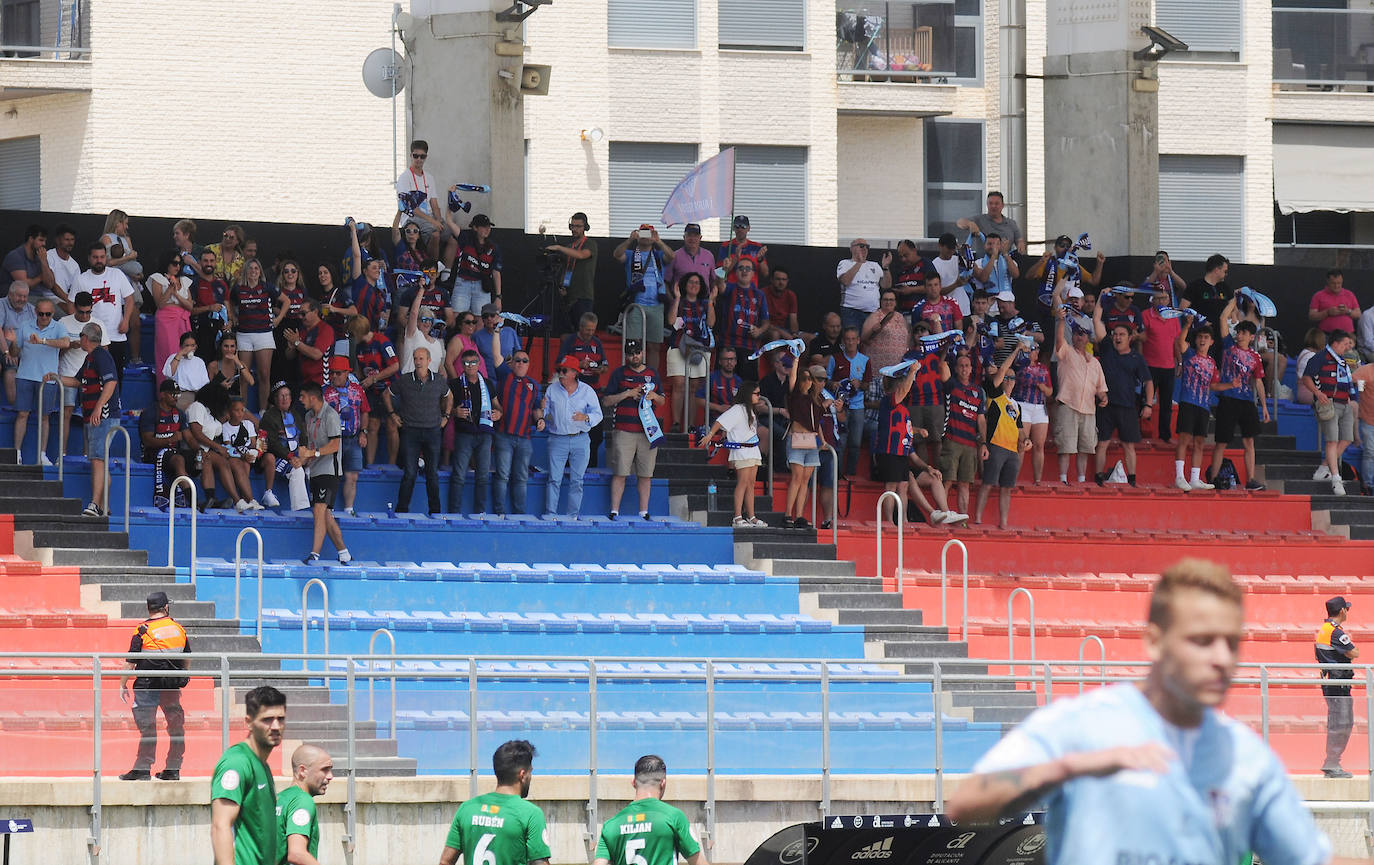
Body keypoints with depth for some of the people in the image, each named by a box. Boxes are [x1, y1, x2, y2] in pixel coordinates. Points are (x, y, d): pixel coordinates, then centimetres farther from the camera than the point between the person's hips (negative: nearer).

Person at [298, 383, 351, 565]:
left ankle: (315, 553, -21)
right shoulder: (309, 416, 15)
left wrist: (313, 453, -26)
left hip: (329, 470, -9)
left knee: (320, 510, -17)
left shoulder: (330, 416, -11)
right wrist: (301, 459, 4)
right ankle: (344, 553, 15)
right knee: (325, 515, 7)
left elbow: (334, 445, -18)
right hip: (315, 471, 9)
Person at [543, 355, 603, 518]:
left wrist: (586, 417, -16)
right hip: (557, 440, 0)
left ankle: (573, 515, 9)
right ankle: (550, 514, -4)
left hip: (580, 440, 0)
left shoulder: (587, 391, 4)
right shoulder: (552, 390, 7)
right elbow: (545, 414, 13)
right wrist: (542, 411, -10)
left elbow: (597, 415, 5)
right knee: (554, 479, -6)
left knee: (577, 480, 3)